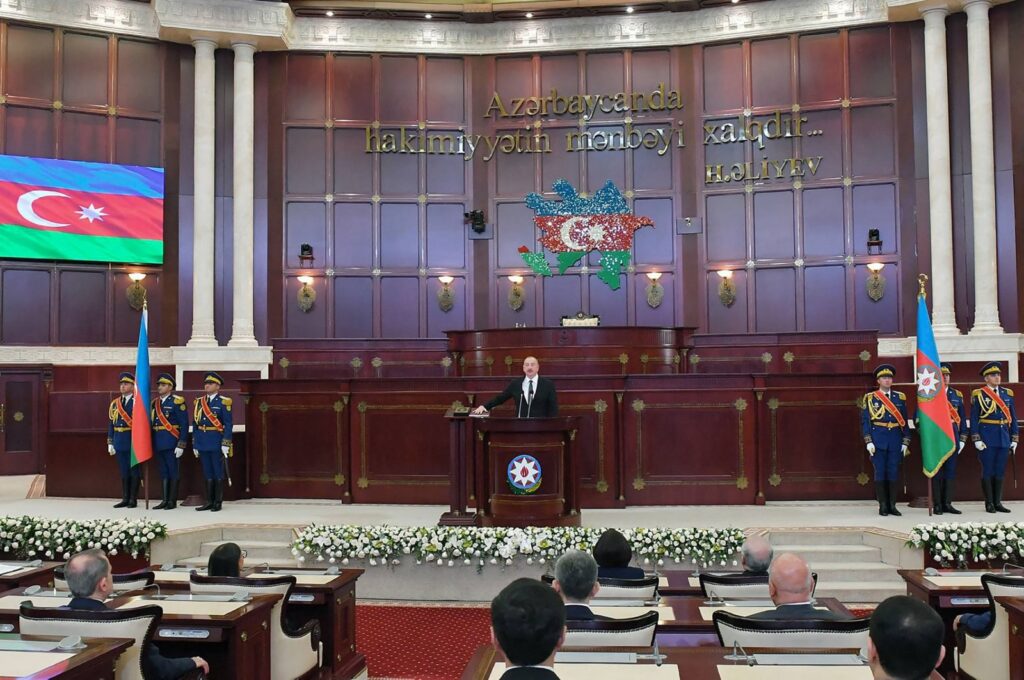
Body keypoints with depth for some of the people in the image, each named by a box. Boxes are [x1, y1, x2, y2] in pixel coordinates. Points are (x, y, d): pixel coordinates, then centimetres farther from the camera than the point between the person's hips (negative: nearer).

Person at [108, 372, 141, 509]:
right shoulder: (114, 403, 11)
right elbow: (111, 424, 13)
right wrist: (110, 443, 9)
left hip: (134, 442, -5)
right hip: (120, 443, 5)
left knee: (134, 471, 1)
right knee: (123, 472, 10)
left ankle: (133, 500, 7)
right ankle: (125, 499, 17)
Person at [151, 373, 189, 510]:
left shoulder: (177, 402, -7)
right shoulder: (155, 403, 13)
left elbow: (184, 425, -10)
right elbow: (152, 423, 16)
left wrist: (181, 445, -15)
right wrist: (152, 443, 12)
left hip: (171, 443, -6)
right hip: (158, 443, 6)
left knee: (172, 472, -1)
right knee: (163, 472, 10)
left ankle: (172, 501, 4)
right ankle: (165, 500, 16)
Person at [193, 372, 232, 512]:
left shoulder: (223, 402, -4)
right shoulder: (199, 402, 11)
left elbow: (228, 425, -8)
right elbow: (196, 424, 13)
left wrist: (226, 444, -14)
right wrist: (195, 444, 10)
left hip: (217, 443, -5)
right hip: (203, 443, 5)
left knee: (218, 474, 1)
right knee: (208, 474, 10)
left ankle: (218, 502, 5)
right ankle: (209, 502, 15)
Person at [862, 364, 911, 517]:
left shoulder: (900, 397, 9)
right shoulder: (870, 398, 2)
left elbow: (904, 421, 9)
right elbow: (865, 421, -1)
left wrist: (905, 442, 4)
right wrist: (868, 442, -9)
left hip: (895, 441, 2)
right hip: (878, 440, -2)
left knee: (893, 473, 4)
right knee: (880, 473, 0)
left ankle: (892, 505, 10)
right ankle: (883, 506, 5)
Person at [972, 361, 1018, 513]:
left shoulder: (1007, 393, 10)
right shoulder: (978, 394, -3)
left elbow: (1013, 418, 12)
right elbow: (974, 418, -5)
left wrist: (1014, 439, 8)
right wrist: (977, 440, -11)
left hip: (1004, 438, 4)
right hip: (987, 438, -4)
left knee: (1000, 471, 8)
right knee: (987, 471, 0)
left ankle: (998, 502, 16)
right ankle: (989, 503, 7)